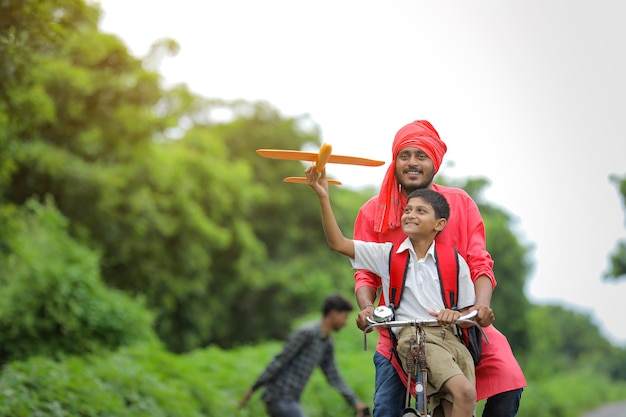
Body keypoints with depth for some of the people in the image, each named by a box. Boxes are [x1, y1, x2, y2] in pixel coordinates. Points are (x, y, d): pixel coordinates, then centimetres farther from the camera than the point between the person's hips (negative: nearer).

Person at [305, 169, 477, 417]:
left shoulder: (455, 262, 12)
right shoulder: (388, 254, 11)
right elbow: (337, 243, 4)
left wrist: (456, 316, -10)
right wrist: (323, 197, -5)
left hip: (451, 338, 3)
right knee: (465, 391, -28)